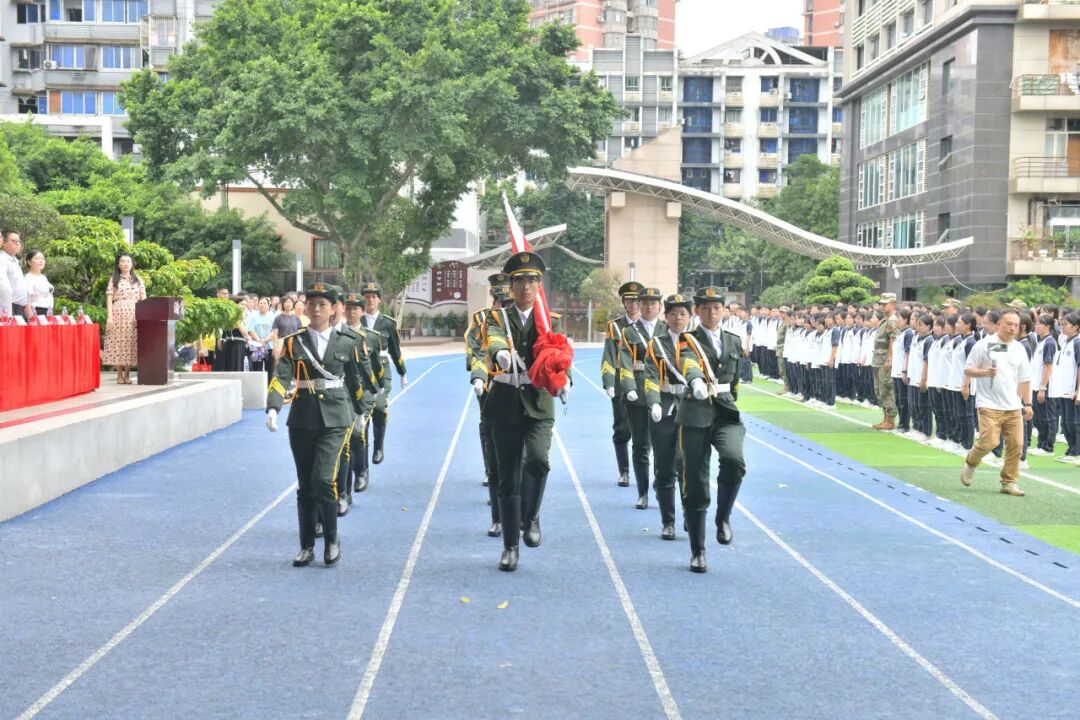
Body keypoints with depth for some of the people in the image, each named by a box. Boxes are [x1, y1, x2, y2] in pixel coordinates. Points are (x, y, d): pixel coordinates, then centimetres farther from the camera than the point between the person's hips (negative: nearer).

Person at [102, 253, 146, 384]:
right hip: (118, 314, -2)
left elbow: (143, 300, 12)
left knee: (131, 343, -3)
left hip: (134, 316, 2)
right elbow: (109, 299, 2)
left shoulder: (138, 280, 15)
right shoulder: (114, 280, 8)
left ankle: (127, 374, 4)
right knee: (118, 343, -5)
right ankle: (119, 374, 2)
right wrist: (109, 317, -9)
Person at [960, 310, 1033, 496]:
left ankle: (1009, 482, 13)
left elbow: (1024, 380, 17)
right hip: (989, 406, -5)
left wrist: (1027, 404, 14)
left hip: (1013, 407, 5)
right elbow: (967, 370, -1)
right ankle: (970, 464, 17)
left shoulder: (1019, 349, 11)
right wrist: (985, 372, -18)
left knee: (1015, 444, 0)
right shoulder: (984, 345, -3)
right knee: (989, 442, -12)